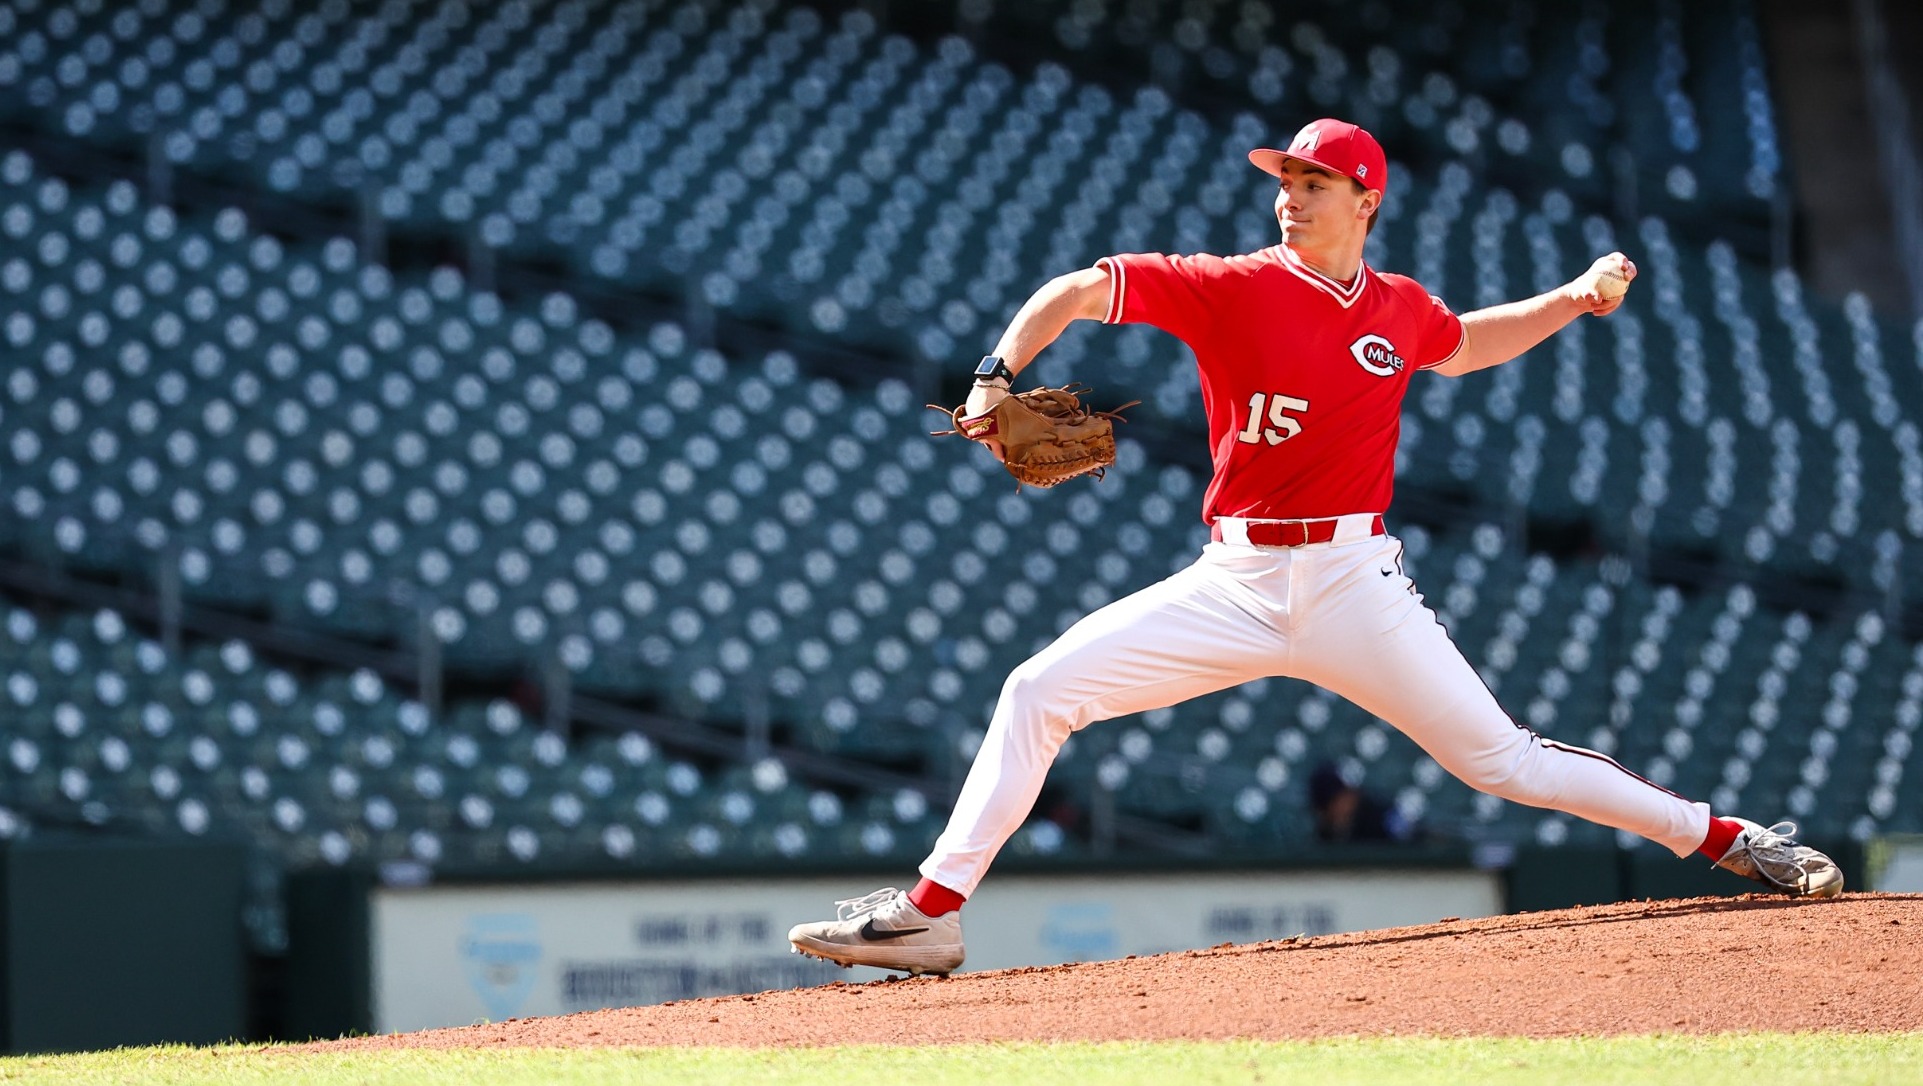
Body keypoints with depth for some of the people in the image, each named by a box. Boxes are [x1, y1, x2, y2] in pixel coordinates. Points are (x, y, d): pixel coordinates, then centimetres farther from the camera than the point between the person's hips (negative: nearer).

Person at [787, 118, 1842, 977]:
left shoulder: (1401, 309, 7)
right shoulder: (1235, 287, -1)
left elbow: (1461, 347, 32)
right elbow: (1080, 288, -1)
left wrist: (1577, 297, 20)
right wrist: (998, 375, -16)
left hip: (1354, 583, 0)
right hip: (1233, 584, 1)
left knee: (1502, 758, -6)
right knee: (1040, 690, -10)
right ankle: (932, 912, -6)